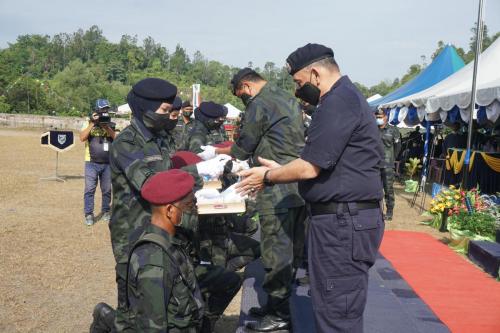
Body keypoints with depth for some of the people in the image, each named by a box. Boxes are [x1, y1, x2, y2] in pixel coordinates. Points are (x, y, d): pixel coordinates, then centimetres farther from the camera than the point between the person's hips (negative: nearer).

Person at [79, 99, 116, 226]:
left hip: (108, 163, 2)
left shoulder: (111, 125, 8)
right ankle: (88, 214, 3)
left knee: (107, 190, 9)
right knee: (89, 189, -3)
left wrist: (106, 127, -15)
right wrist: (92, 124, -17)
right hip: (91, 163, -2)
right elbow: (82, 138, -12)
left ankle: (105, 212, 23)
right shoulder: (89, 124, 3)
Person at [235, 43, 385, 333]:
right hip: (344, 219, 11)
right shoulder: (345, 97, 18)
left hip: (344, 222, -11)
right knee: (332, 307, 18)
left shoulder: (339, 100, -16)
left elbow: (310, 167, -19)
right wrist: (279, 170, 16)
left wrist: (268, 177, -3)